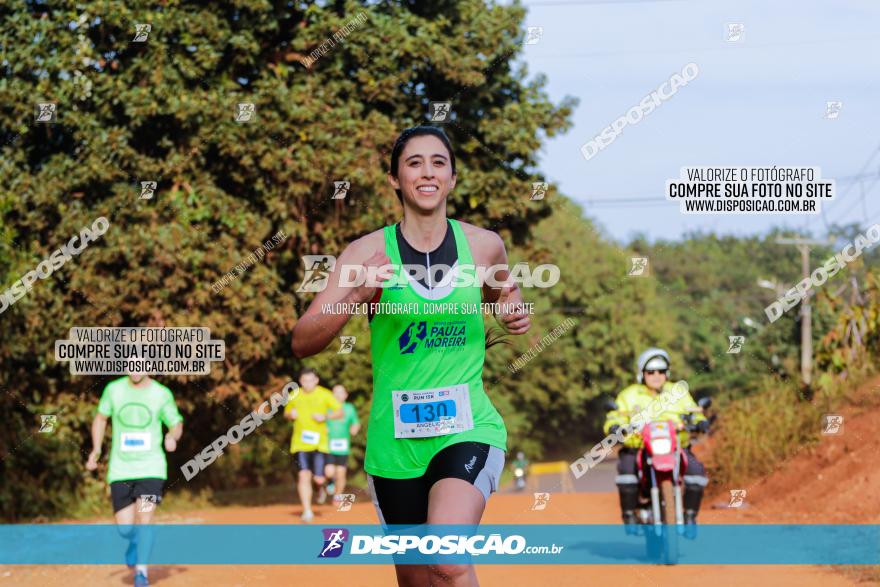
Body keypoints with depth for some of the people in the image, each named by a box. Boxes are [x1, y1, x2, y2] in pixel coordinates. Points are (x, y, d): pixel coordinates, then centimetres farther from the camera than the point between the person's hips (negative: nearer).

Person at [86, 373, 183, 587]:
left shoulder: (162, 394, -3)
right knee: (124, 529, 1)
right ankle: (135, 540, 37)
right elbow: (101, 417, 16)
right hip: (120, 470, 2)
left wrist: (172, 436, -16)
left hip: (150, 469, -2)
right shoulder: (114, 389, 1)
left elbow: (176, 424, 7)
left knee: (144, 520, -17)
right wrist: (96, 450, 7)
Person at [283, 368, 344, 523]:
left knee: (318, 479, -4)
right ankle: (307, 511, -7)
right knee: (303, 476, -12)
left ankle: (321, 486, 36)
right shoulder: (294, 396, 6)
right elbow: (286, 413, 21)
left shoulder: (324, 395, -1)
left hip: (319, 442, -1)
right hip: (300, 443, 1)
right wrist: (290, 414, -3)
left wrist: (325, 416, -16)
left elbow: (340, 412, 1)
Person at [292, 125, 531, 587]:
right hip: (394, 439, 1)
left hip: (468, 428, -1)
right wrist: (354, 300, -26)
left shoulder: (484, 246, 2)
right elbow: (301, 342, -9)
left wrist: (513, 314, 1)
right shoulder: (368, 253, -4)